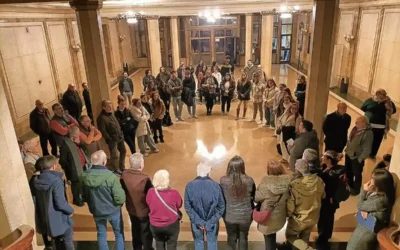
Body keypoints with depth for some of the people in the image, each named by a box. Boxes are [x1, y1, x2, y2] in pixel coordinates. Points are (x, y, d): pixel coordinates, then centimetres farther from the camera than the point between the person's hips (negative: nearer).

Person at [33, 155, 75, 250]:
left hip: (45, 219, 7)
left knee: (58, 242, 24)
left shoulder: (36, 180, -2)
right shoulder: (56, 180, -25)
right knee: (68, 242, 10)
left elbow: (34, 199, 8)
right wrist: (71, 210, -10)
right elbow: (60, 203, -27)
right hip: (60, 219, -7)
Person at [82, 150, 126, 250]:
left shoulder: (85, 176, -14)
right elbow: (120, 198, -24)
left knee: (101, 234, 24)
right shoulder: (111, 176, -28)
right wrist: (119, 203, -1)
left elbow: (83, 196, 1)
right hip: (112, 211, -4)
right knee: (119, 234, 19)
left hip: (96, 211, 4)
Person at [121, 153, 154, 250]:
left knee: (135, 231, 28)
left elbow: (122, 190, 0)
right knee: (146, 234, 18)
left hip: (131, 209, 6)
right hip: (143, 210, -6)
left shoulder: (124, 175, -16)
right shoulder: (144, 178, -33)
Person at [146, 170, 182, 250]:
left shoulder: (150, 192, -19)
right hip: (172, 224, -2)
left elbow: (149, 204, 0)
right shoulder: (174, 193, -25)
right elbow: (179, 205, -6)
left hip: (155, 225, 2)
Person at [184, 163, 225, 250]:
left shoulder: (189, 186, -17)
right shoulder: (215, 185, -18)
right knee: (212, 242, 21)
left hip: (196, 221, 1)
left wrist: (198, 221, -9)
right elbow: (221, 206, -13)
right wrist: (210, 222, -8)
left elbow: (187, 206, -14)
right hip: (212, 221, 0)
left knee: (198, 241, 23)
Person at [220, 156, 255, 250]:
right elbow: (253, 198, -2)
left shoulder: (223, 181, -19)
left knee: (232, 238, 22)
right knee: (243, 238, 22)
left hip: (230, 216, 0)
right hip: (245, 216, 0)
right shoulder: (249, 181, -17)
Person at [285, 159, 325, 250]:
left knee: (290, 236, 21)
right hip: (314, 217, 5)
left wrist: (288, 215, 0)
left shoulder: (294, 185, -32)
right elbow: (323, 196, 4)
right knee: (305, 237, 28)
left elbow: (290, 206, -21)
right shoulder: (319, 181, -17)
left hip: (299, 219, -4)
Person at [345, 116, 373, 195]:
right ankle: (349, 186, 48)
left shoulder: (368, 133, -25)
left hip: (357, 157, -8)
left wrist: (360, 159, -19)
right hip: (348, 154, 8)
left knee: (357, 174, 12)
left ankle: (356, 189, 34)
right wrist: (347, 149, 14)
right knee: (348, 171, 25)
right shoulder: (356, 128, -2)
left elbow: (367, 149, -22)